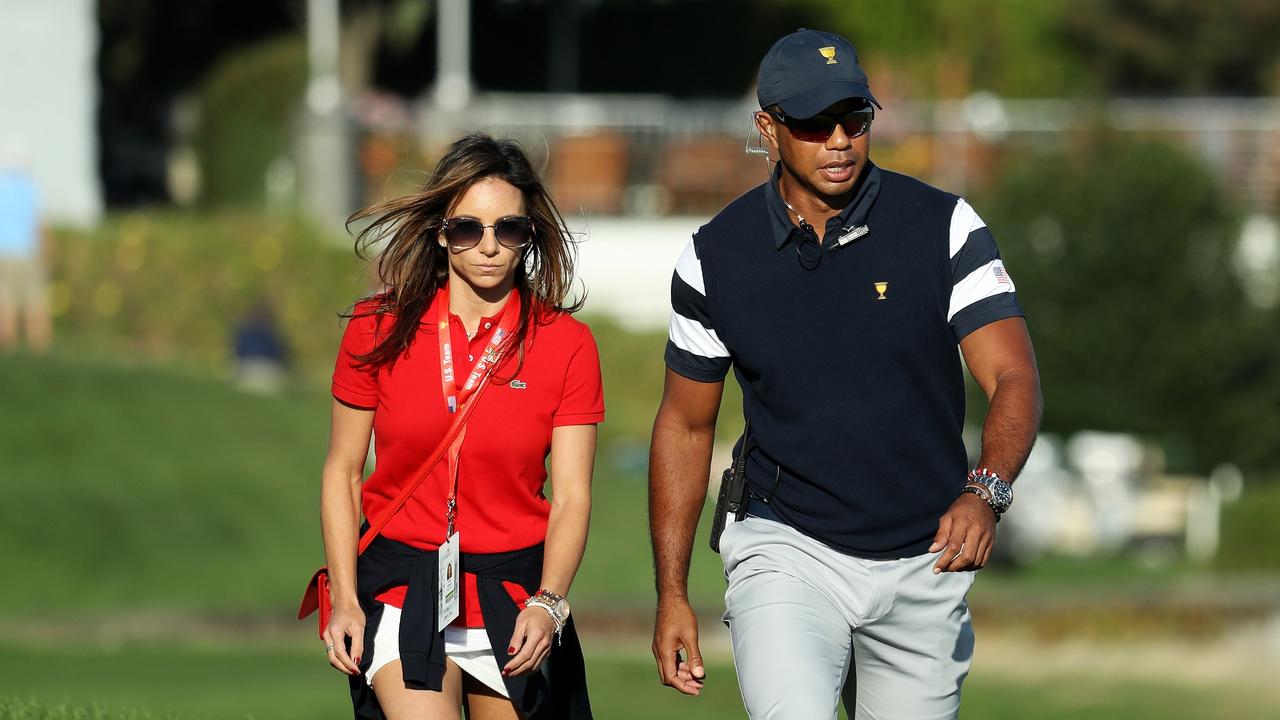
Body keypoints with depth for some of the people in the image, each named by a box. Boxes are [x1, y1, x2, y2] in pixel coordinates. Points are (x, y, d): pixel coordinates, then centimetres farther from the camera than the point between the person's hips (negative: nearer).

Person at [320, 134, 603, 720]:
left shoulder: (567, 343, -1)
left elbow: (571, 495, -5)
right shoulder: (379, 329, 0)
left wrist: (547, 603, -20)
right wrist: (345, 600, -5)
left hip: (514, 593, 1)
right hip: (400, 583, -1)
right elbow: (341, 472, 5)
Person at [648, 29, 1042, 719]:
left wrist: (985, 493, -33)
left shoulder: (945, 227, -4)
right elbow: (684, 425, 9)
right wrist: (671, 593, 4)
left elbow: (1013, 378, -12)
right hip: (787, 552, -1)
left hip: (924, 563, 1)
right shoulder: (717, 255, -1)